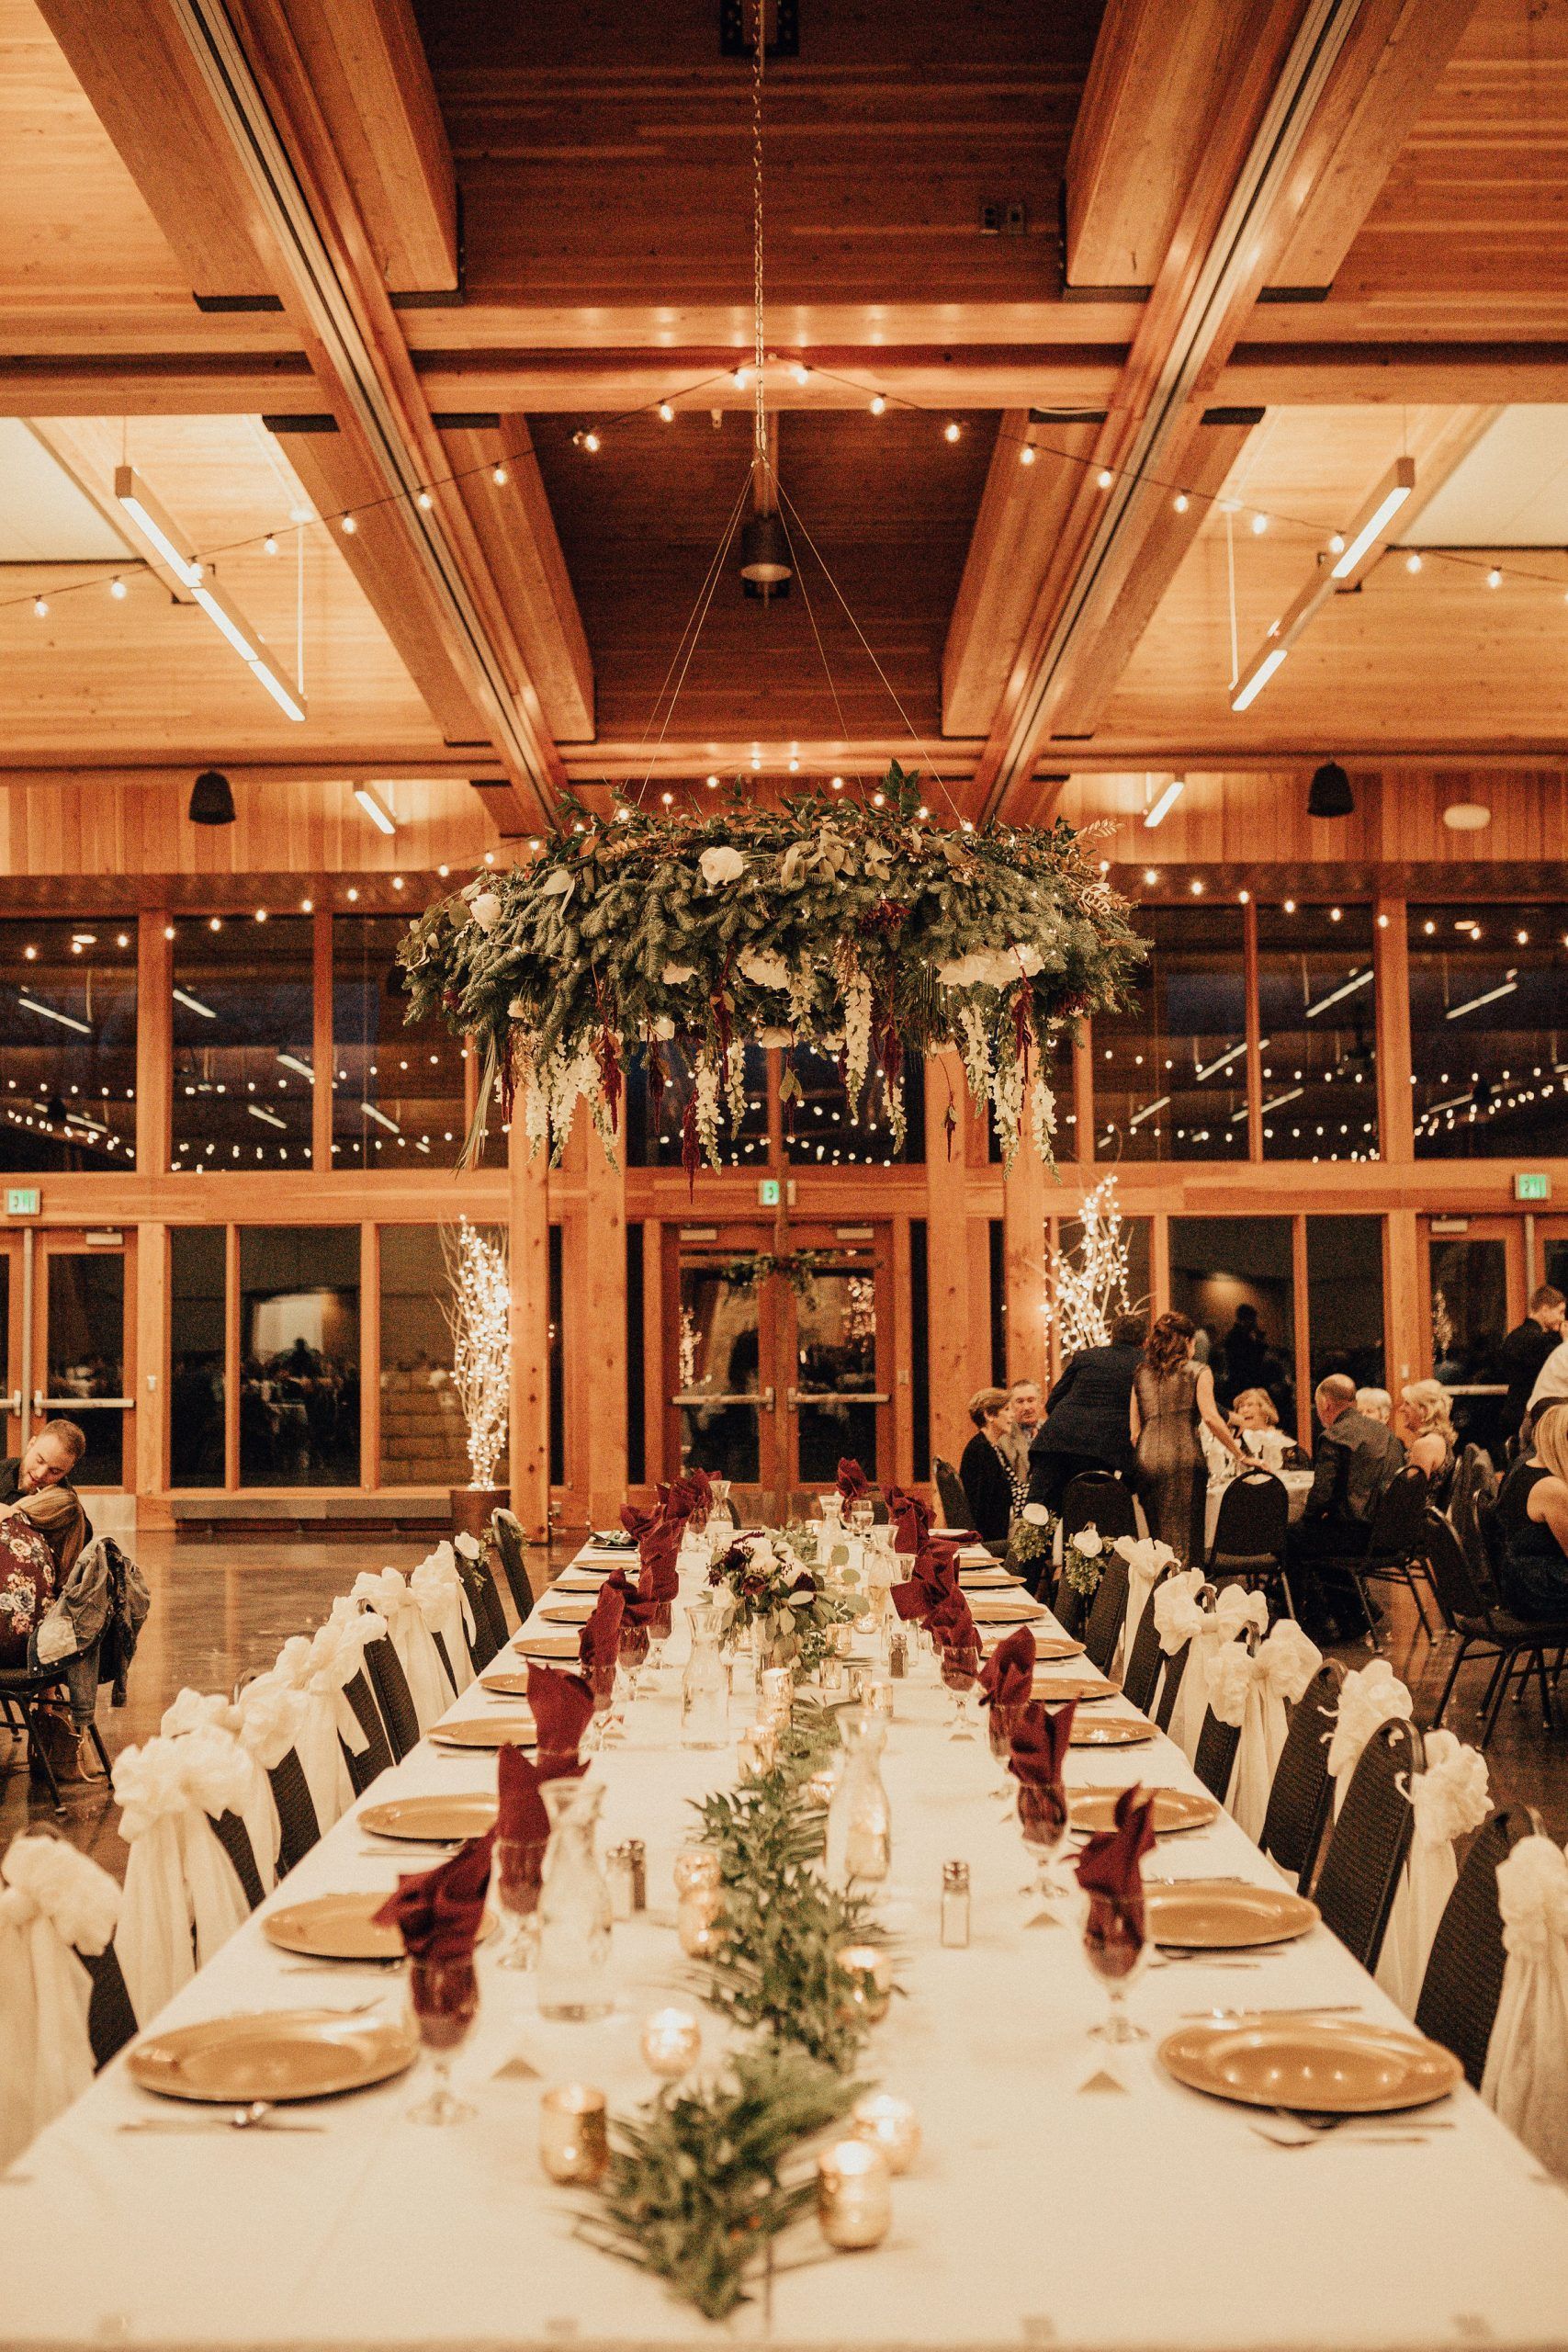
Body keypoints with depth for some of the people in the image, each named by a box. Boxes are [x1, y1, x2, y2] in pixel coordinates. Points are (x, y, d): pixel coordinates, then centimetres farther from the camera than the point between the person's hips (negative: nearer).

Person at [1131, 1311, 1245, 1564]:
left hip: (1147, 1460, 4)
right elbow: (1210, 1418, -8)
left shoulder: (1141, 1374, 16)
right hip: (1184, 1457, -4)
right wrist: (1241, 1456, -5)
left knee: (1157, 1537, 10)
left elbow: (1134, 1427, 13)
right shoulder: (1198, 1372, 4)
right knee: (1184, 1541, -1)